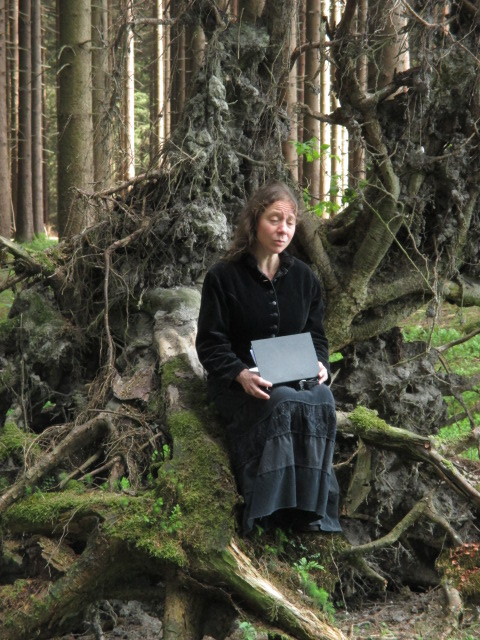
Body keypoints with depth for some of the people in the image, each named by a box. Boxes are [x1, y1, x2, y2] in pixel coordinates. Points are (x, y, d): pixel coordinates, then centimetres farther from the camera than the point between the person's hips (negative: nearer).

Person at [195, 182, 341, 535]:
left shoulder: (304, 277, 14)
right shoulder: (223, 277, 1)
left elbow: (316, 335, 17)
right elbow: (210, 344, -3)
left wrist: (320, 365, -7)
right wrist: (241, 374, -23)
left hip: (296, 379, 4)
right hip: (239, 384, -3)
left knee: (321, 399, -32)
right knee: (286, 403, -36)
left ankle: (310, 514, -33)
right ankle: (275, 513, -37)